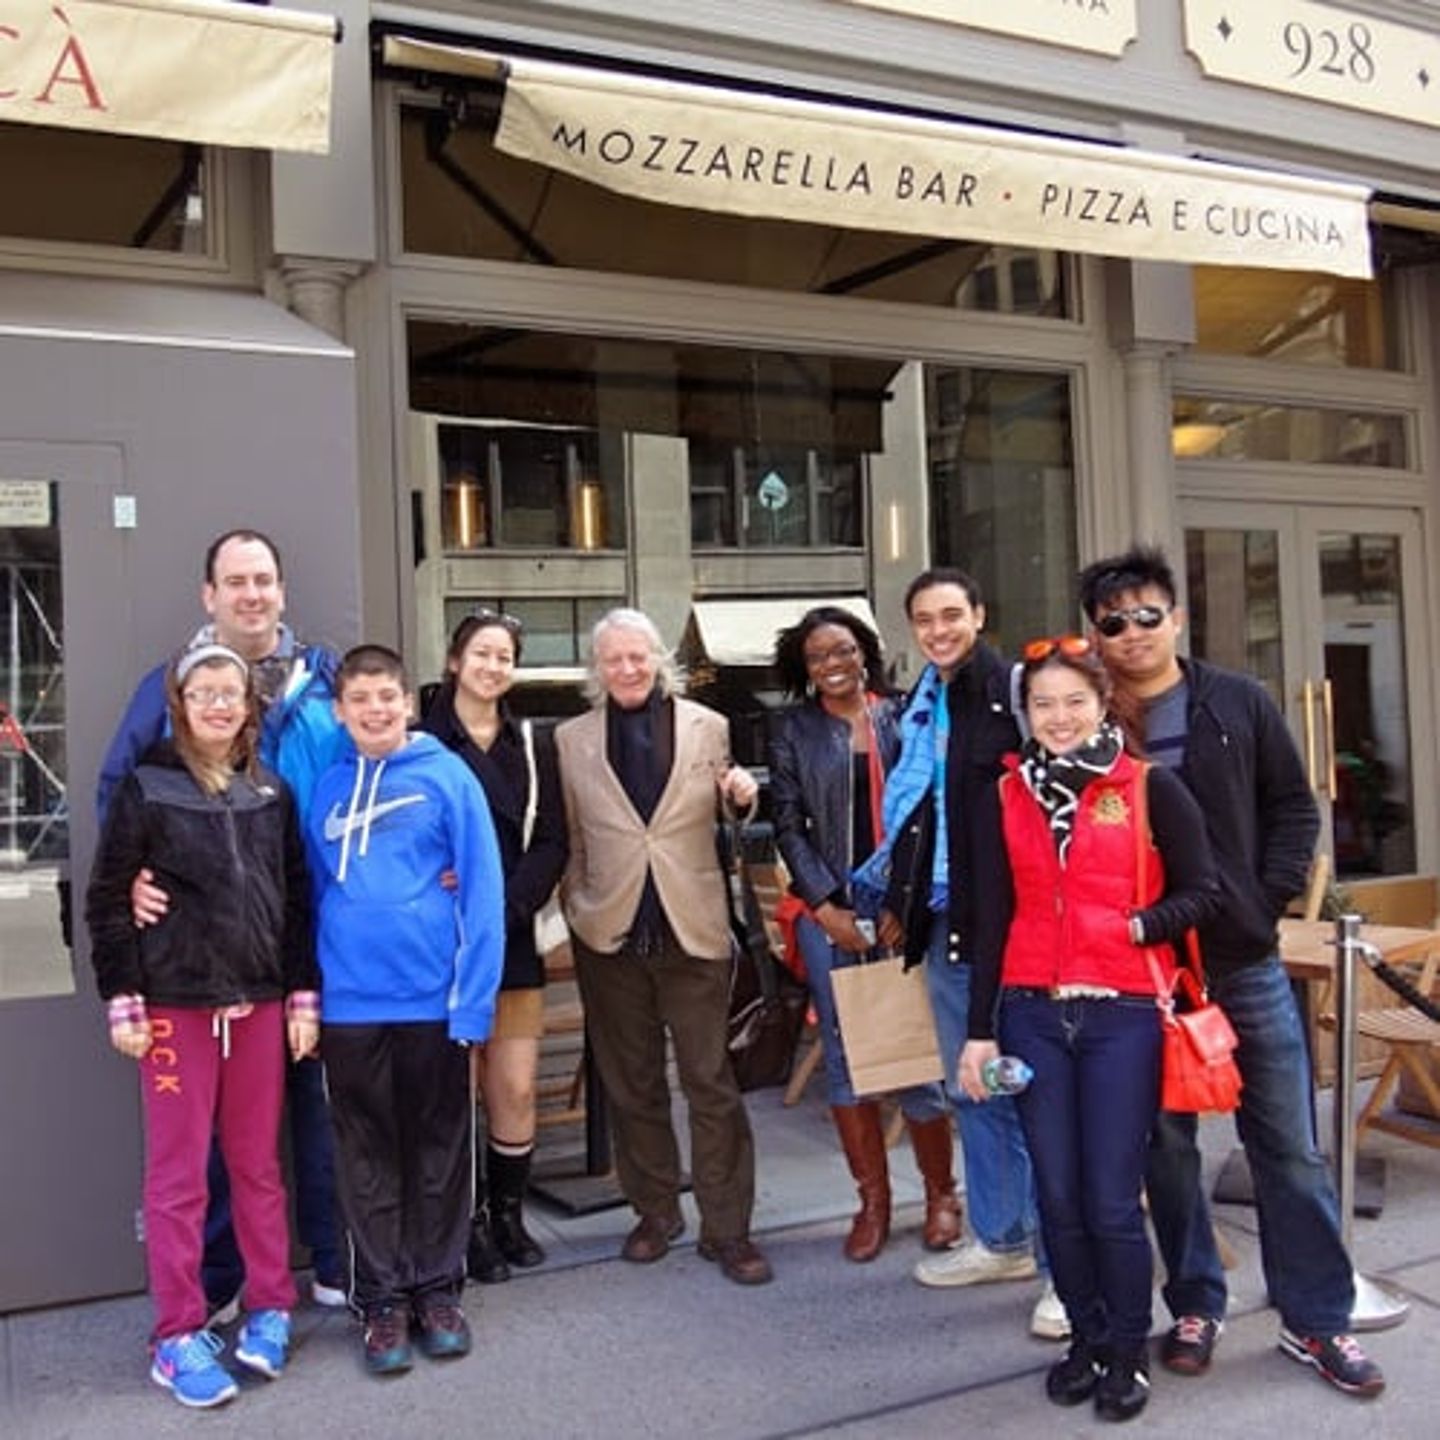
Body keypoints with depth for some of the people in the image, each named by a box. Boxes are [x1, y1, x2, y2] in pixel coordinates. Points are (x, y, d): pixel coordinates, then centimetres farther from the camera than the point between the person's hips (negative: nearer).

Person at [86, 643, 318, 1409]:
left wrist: (303, 993, 4)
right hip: (174, 1003, -3)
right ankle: (178, 1337, 12)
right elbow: (106, 899, -3)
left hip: (259, 1001, 3)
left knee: (259, 1163, 10)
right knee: (177, 1173, 2)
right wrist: (122, 1000, -8)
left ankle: (270, 1309, 23)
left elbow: (298, 898, 8)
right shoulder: (145, 787, -2)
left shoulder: (270, 792, 8)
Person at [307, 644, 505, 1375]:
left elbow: (483, 891, -8)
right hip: (349, 1002, 2)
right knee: (368, 1155, 11)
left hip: (433, 995, -2)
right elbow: (314, 892, 11)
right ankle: (383, 1298, 23)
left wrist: (474, 997, -13)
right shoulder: (326, 788, 5)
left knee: (438, 1147, 11)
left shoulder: (447, 776, -5)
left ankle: (438, 1289, 26)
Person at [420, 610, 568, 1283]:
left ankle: (508, 1214, 23)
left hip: (514, 938, 3)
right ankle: (470, 1224, 15)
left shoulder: (532, 745, 11)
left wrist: (508, 908, -7)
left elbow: (551, 843, 7)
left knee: (516, 1089, 5)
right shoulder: (422, 742, -1)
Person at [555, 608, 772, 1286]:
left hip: (693, 928, -1)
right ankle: (654, 1211, 29)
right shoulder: (571, 740, 5)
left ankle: (726, 1227, 12)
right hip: (610, 934, 1)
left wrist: (740, 798, -8)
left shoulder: (707, 727, 4)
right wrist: (573, 907, 1)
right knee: (632, 1083, 12)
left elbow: (728, 822, 12)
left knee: (711, 1081, 0)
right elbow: (569, 839, 11)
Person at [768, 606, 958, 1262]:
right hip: (827, 912, 1)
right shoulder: (793, 732, 7)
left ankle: (940, 1194, 17)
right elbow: (788, 825, 4)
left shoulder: (902, 720, 5)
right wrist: (827, 907, -4)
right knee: (845, 1056, 4)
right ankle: (873, 1200, 18)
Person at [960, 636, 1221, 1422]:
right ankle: (1087, 1338, 28)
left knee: (1112, 1199, -1)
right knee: (1058, 1196, 8)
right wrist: (978, 1031, 8)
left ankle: (1127, 1353, 21)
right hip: (1033, 1013, 3)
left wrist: (1137, 926, -16)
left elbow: (1202, 891, 1)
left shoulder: (1150, 787, -2)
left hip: (1124, 1014, -3)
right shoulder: (1008, 794, 7)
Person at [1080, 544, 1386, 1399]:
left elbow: (1294, 808, 7)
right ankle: (1196, 1305, 27)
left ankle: (1317, 1320, 22)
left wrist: (1267, 898, -4)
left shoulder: (1239, 704, 3)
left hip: (1245, 961, 1)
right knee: (1167, 1144, 10)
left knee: (1290, 1145, 8)